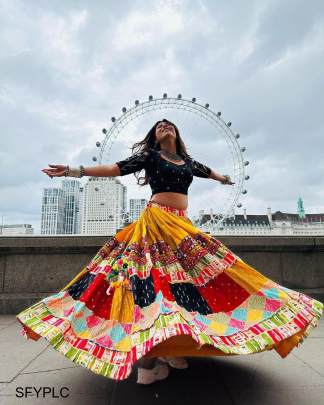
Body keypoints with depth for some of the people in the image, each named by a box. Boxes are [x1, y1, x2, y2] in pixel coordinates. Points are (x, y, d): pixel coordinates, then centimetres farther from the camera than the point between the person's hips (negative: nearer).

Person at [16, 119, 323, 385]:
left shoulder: (188, 161, 19)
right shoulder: (149, 155, 5)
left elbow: (208, 172, 38)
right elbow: (117, 168, -2)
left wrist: (225, 179, 56)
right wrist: (76, 171, -9)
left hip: (181, 224, 6)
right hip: (156, 221, -6)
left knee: (179, 277, 0)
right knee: (152, 277, -14)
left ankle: (169, 348, 10)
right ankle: (147, 357, -10)